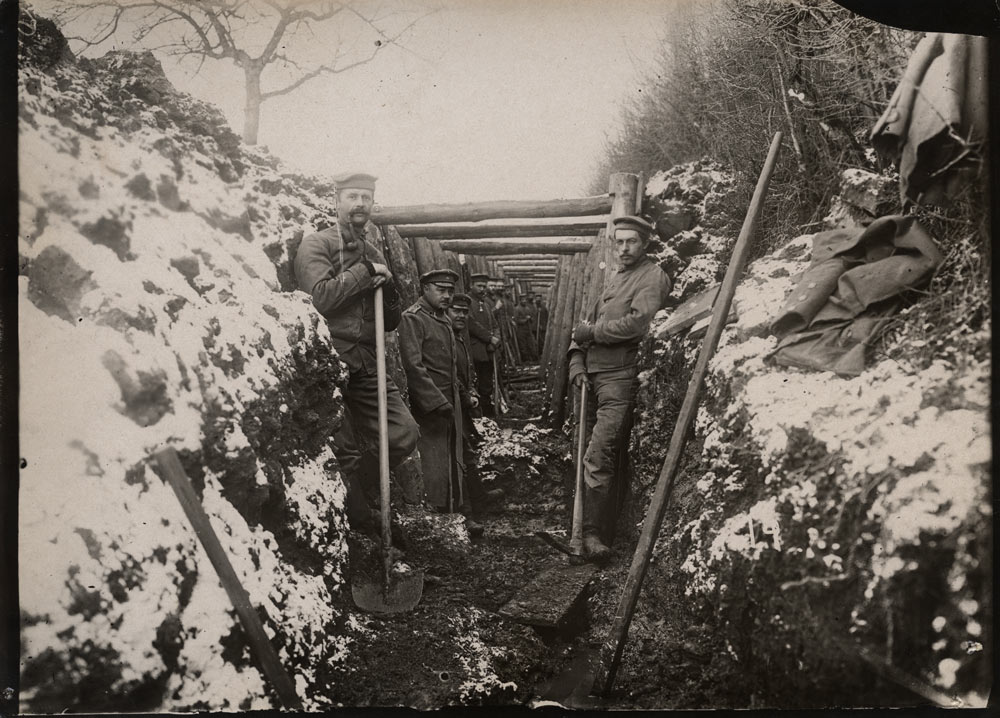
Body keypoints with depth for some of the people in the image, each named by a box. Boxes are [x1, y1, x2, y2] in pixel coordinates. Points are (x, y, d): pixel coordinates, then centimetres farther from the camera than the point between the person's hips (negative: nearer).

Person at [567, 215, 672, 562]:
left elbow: (638, 322, -18)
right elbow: (587, 322, 20)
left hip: (620, 378, -8)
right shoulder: (614, 279, 24)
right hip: (593, 377, 8)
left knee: (598, 455, -14)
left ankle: (593, 533, -10)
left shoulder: (654, 277, -2)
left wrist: (592, 331, -6)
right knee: (598, 452, 8)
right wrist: (577, 362, 4)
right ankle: (607, 519, 16)